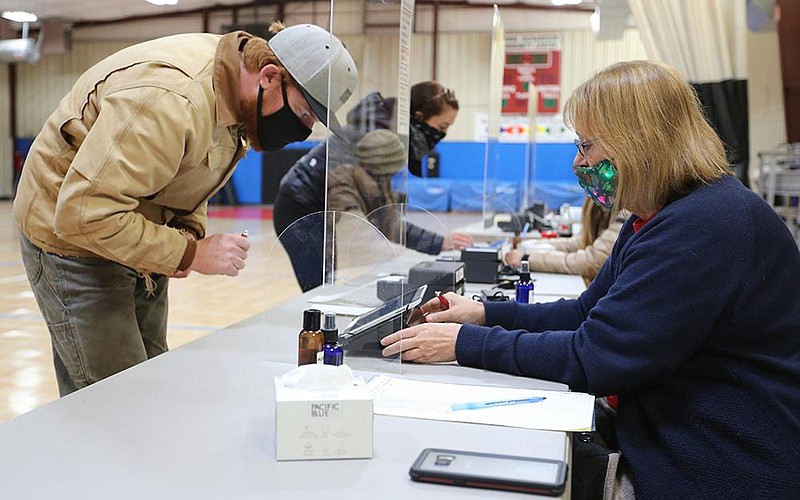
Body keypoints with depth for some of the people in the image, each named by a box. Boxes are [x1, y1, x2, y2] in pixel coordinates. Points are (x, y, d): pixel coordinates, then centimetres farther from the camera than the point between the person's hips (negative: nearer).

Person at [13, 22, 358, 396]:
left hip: (135, 240, 9)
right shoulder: (168, 100, -33)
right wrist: (191, 253, -27)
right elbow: (83, 213, -32)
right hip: (72, 239, -9)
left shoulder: (238, 98, -2)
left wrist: (190, 228, -6)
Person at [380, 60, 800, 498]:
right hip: (667, 448, 9)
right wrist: (485, 314, 4)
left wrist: (466, 343, -17)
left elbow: (595, 357, -24)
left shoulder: (707, 225, -24)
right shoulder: (655, 220, 11)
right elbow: (587, 313, 14)